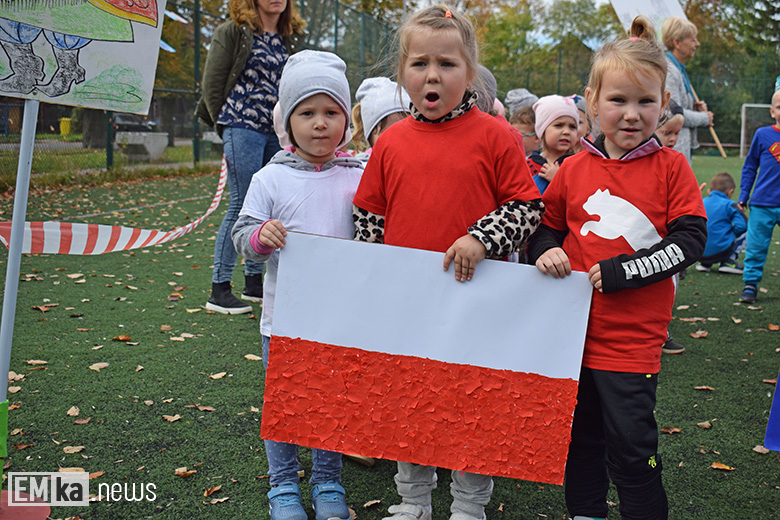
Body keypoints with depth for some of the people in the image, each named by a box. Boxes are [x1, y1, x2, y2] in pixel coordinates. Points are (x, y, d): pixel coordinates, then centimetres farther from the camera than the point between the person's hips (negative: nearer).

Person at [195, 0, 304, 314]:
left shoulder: (289, 38, 15)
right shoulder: (233, 31, -2)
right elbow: (212, 83, -2)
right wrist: (227, 125, 0)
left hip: (277, 132, 6)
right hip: (243, 129, -6)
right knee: (242, 205, -7)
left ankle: (254, 282, 20)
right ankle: (219, 290, 0)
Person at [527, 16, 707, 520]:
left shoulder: (670, 167, -4)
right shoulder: (574, 169, 2)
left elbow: (690, 240, -8)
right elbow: (546, 226, 14)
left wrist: (619, 272, -16)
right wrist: (547, 252, -9)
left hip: (633, 335, -3)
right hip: (573, 328, 4)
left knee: (631, 449, 1)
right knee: (580, 439, 18)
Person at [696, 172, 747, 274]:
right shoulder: (729, 205, -3)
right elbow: (741, 226, -11)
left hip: (700, 254, 5)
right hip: (720, 252, -5)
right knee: (745, 230, 14)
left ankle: (704, 263, 16)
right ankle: (728, 262, 7)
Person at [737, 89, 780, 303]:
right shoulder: (762, 135, 1)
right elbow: (750, 166, 9)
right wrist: (743, 196, 6)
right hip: (762, 205, -1)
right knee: (755, 247, 3)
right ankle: (750, 284, 15)